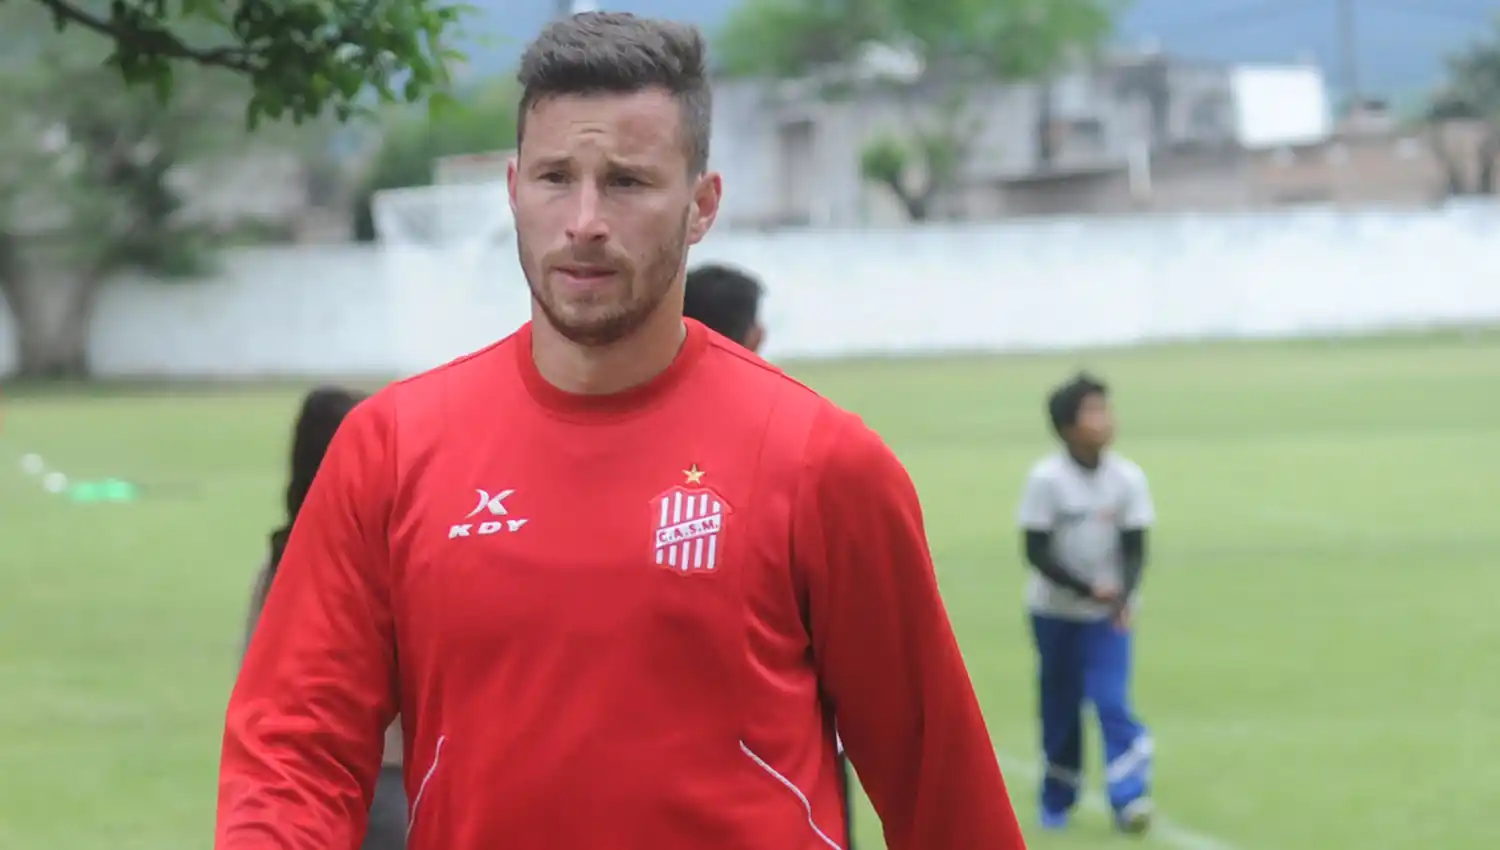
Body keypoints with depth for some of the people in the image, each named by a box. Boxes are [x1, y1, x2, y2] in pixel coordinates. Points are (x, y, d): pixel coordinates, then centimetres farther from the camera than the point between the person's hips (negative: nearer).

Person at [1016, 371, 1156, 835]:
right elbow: (1037, 552, -16)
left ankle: (1130, 798, -16)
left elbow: (1135, 548, -7)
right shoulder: (1045, 479, -17)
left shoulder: (1128, 478, -10)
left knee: (1112, 701, -14)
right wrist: (1088, 588, -25)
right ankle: (1057, 801, 25)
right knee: (1060, 706, 8)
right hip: (1054, 610, -1)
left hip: (1108, 612, 1)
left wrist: (1123, 596, -25)